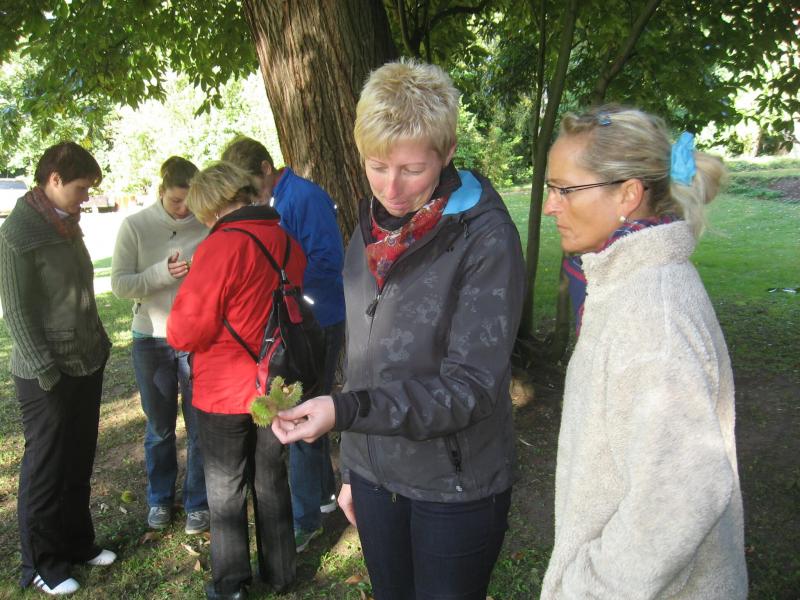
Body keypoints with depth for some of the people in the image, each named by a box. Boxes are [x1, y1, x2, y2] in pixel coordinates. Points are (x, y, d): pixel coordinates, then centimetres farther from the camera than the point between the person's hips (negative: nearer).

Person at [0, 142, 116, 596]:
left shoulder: (68, 223, 9)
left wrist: (99, 344, 12)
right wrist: (46, 372, -16)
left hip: (87, 365, 7)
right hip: (49, 375, -7)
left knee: (80, 462, 18)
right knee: (45, 470, 8)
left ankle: (76, 542, 35)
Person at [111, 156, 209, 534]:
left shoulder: (207, 226, -7)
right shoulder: (135, 226, -4)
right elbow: (119, 284, -7)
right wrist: (162, 273, -23)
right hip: (151, 339, 1)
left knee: (200, 424, 6)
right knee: (159, 426, 16)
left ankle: (197, 503, 24)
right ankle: (159, 498, 35)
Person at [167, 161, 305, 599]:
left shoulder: (220, 247, -22)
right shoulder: (288, 243, -1)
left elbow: (184, 333, -19)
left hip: (225, 393, -6)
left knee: (225, 490, 12)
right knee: (271, 480, 20)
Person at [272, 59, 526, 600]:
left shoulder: (485, 236, -17)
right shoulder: (370, 232, 3)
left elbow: (470, 385, -21)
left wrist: (346, 409, -32)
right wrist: (351, 467, 15)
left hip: (456, 486, -5)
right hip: (376, 474, 6)